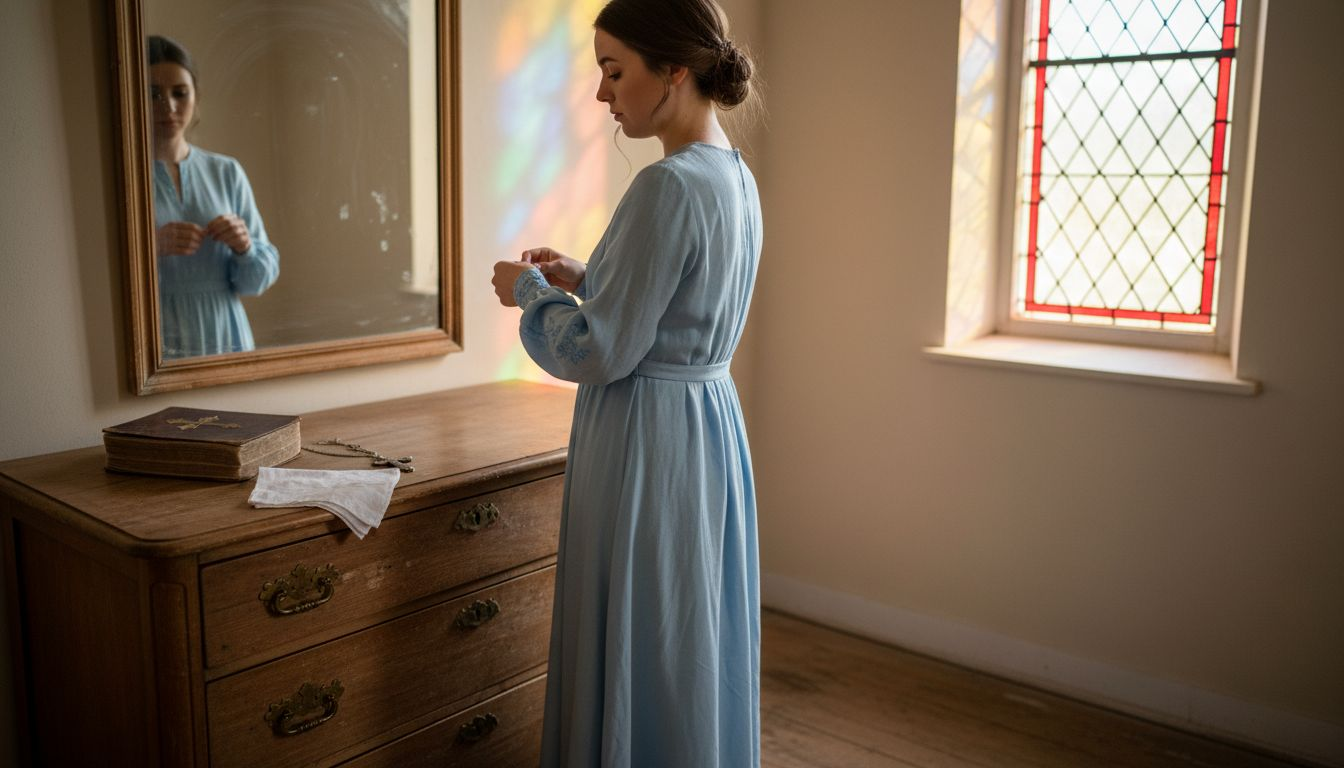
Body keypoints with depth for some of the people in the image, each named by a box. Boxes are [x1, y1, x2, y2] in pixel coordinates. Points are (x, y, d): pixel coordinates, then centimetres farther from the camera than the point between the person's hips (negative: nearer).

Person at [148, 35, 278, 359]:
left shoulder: (227, 172, 4)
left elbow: (261, 278, 6)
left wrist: (244, 249, -14)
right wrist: (151, 247, -24)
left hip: (227, 344, 3)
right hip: (153, 352, -3)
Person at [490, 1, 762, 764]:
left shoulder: (668, 186, -21)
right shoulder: (737, 177, 8)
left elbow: (600, 355, -19)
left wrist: (530, 290, -4)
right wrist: (582, 278, 12)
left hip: (650, 441, -9)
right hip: (712, 421, 10)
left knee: (642, 652, 7)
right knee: (696, 644, 22)